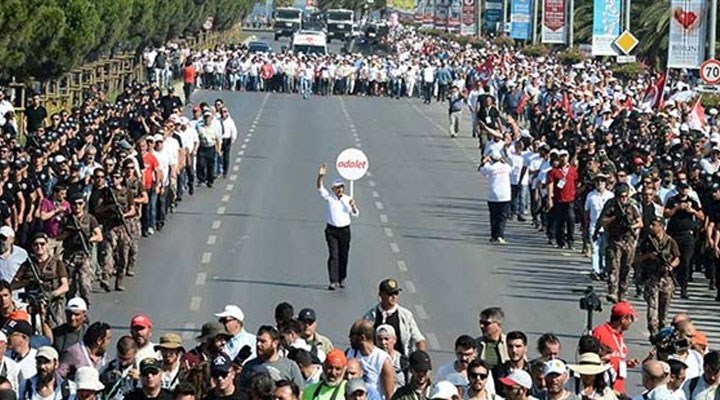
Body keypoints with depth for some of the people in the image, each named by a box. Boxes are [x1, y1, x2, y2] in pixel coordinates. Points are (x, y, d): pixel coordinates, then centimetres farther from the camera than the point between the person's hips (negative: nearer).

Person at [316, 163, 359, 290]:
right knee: (333, 256, -8)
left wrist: (353, 206, -18)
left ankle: (342, 279, 24)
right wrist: (320, 176, -33)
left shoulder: (348, 199, 2)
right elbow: (319, 188, -16)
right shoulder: (329, 197, -2)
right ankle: (333, 281, -10)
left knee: (343, 256, 8)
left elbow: (356, 214, 4)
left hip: (344, 230, 2)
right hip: (332, 230, -2)